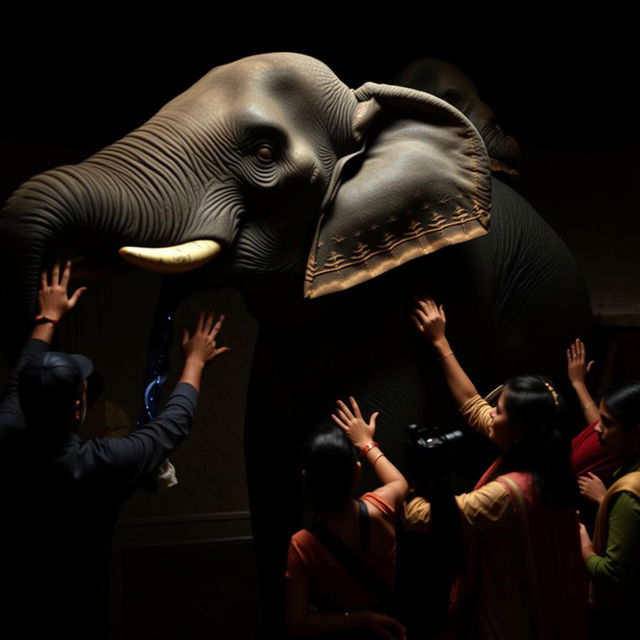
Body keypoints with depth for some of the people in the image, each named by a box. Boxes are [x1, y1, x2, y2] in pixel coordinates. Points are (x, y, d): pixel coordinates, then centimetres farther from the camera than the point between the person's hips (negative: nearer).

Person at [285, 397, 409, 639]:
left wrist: (360, 619, -21)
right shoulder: (379, 510, -23)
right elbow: (400, 483, 2)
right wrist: (366, 443, 13)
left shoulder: (302, 545, -29)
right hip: (387, 620, 3)